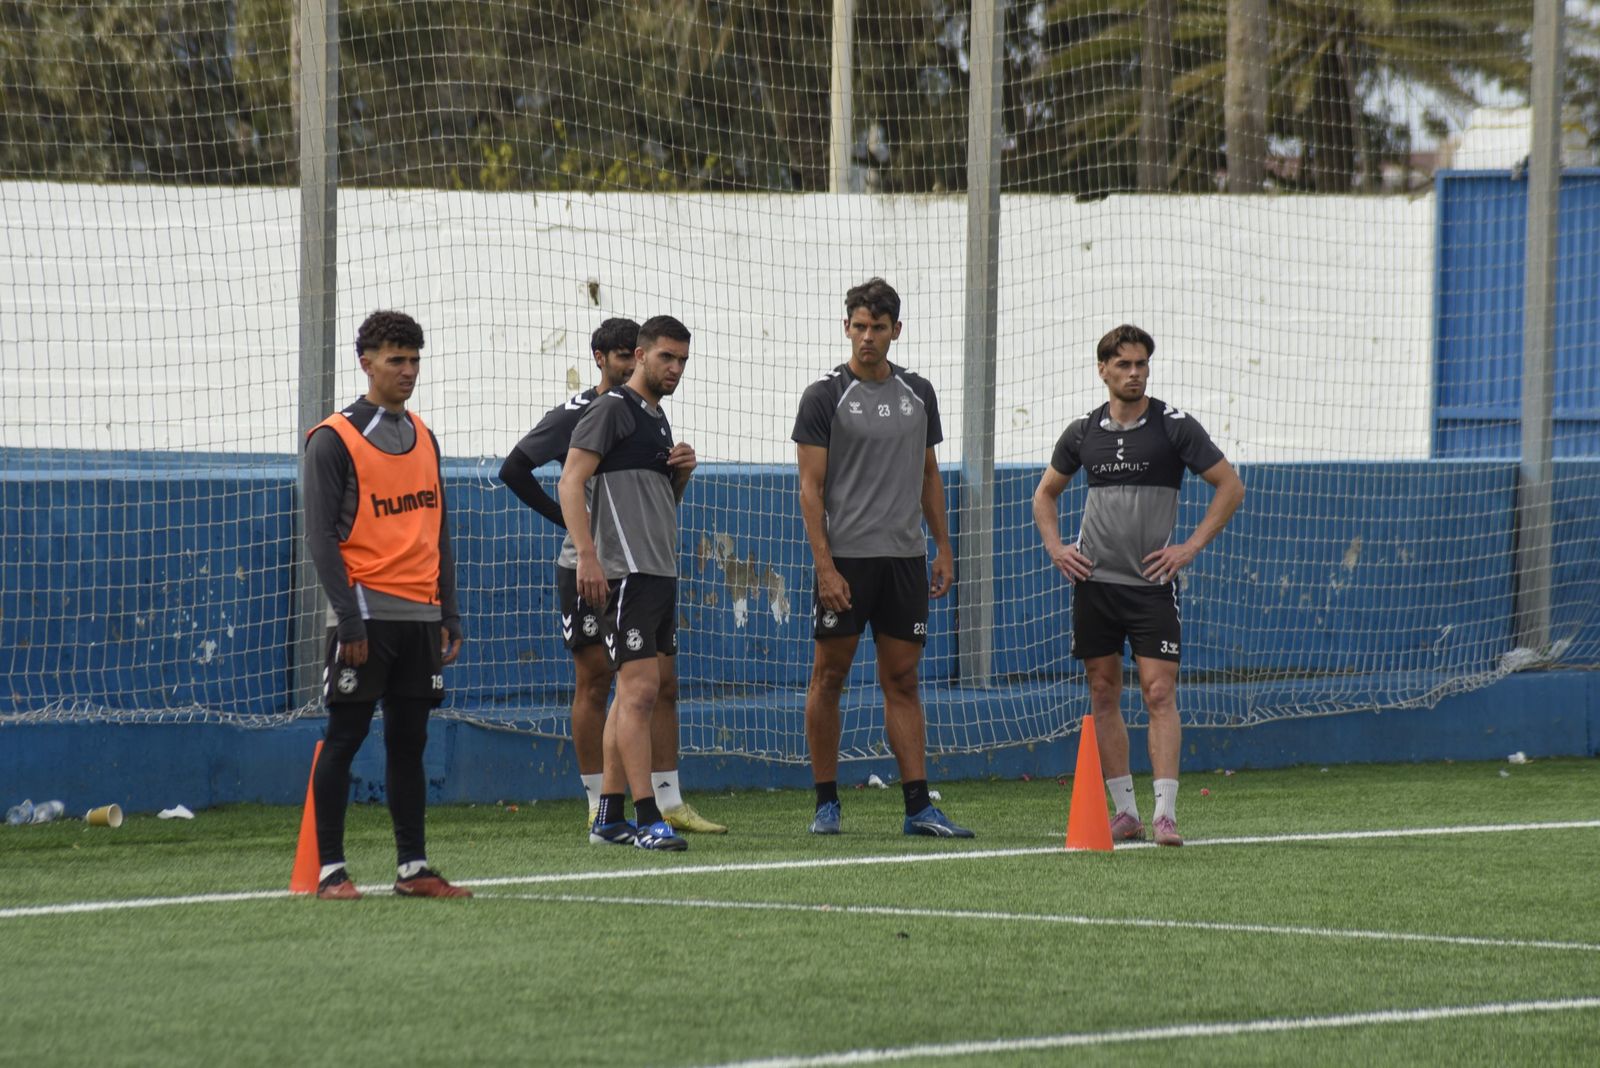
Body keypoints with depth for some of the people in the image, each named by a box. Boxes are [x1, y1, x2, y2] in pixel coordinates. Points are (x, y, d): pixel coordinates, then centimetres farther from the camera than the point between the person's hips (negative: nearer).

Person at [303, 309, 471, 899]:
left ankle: (413, 867, 12)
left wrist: (449, 614, 13)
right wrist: (349, 618, -15)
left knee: (409, 740, 8)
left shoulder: (423, 438, 16)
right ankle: (331, 869, 0)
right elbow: (321, 536, -8)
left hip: (421, 615, 6)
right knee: (344, 739, -3)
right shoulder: (334, 440, -4)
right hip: (366, 613, -6)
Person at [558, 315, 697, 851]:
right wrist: (586, 555, -24)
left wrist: (681, 471, 8)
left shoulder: (657, 418, 21)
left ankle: (609, 816, 16)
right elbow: (571, 480, -15)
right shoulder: (612, 409, -6)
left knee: (660, 688, 10)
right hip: (625, 571, -10)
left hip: (661, 572, 10)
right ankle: (648, 821, -16)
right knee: (641, 688, -14)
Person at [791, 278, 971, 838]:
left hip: (905, 558, 4)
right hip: (845, 559, -4)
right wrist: (825, 567, -14)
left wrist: (942, 550, 11)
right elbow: (810, 486, -7)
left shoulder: (918, 393, 11)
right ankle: (826, 802, 9)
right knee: (829, 676, 1)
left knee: (902, 681, 4)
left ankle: (918, 806, 1)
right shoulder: (825, 396, -4)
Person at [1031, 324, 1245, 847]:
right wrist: (1055, 547, 7)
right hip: (1094, 580, 4)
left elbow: (1230, 486, 0)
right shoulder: (1083, 432, 7)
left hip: (1151, 582, -4)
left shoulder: (1175, 426, -4)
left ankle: (1165, 814, -13)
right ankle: (1125, 812, 12)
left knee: (1160, 692, -11)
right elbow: (1046, 493, 22)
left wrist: (1190, 547, -7)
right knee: (1103, 695, 5)